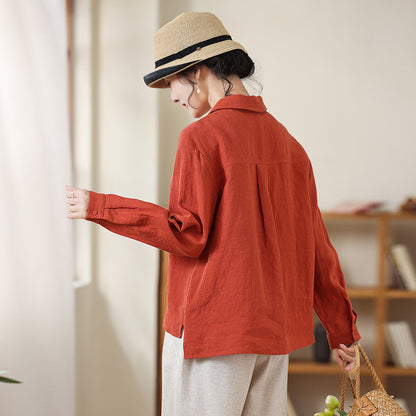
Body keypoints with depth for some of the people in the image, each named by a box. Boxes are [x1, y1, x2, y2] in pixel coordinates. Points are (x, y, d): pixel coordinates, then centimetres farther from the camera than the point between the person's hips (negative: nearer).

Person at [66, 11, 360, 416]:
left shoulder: (202, 136, -12)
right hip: (273, 329, 7)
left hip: (212, 328, -7)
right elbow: (314, 243, 10)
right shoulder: (284, 140, 9)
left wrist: (99, 207, -8)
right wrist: (342, 330, 17)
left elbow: (188, 234, -16)